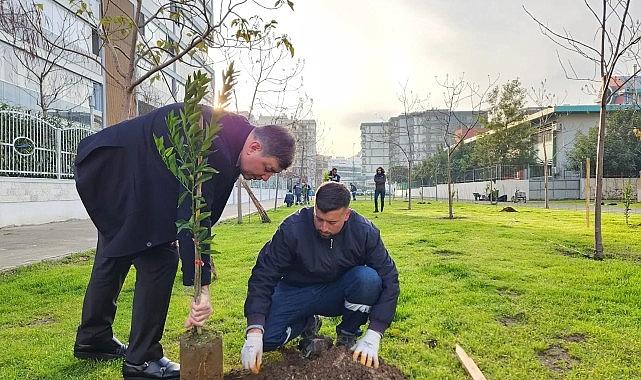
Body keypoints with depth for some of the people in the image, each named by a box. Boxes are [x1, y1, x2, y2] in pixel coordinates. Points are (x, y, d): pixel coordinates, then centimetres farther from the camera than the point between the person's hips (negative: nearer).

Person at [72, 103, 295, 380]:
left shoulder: (231, 133, 1)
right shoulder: (213, 147, -30)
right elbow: (193, 215, -34)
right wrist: (202, 288, -32)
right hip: (117, 172, -11)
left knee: (116, 252, 20)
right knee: (160, 258, -11)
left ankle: (93, 340, 38)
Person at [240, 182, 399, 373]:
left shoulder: (365, 231, -20)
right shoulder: (292, 228, -23)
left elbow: (389, 280, -18)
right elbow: (263, 275, -21)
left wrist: (372, 337, -26)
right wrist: (254, 333, -31)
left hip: (339, 293, 1)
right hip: (298, 291, 0)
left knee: (369, 278, -32)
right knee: (266, 339, -25)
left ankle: (347, 336, -3)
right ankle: (307, 324, 10)